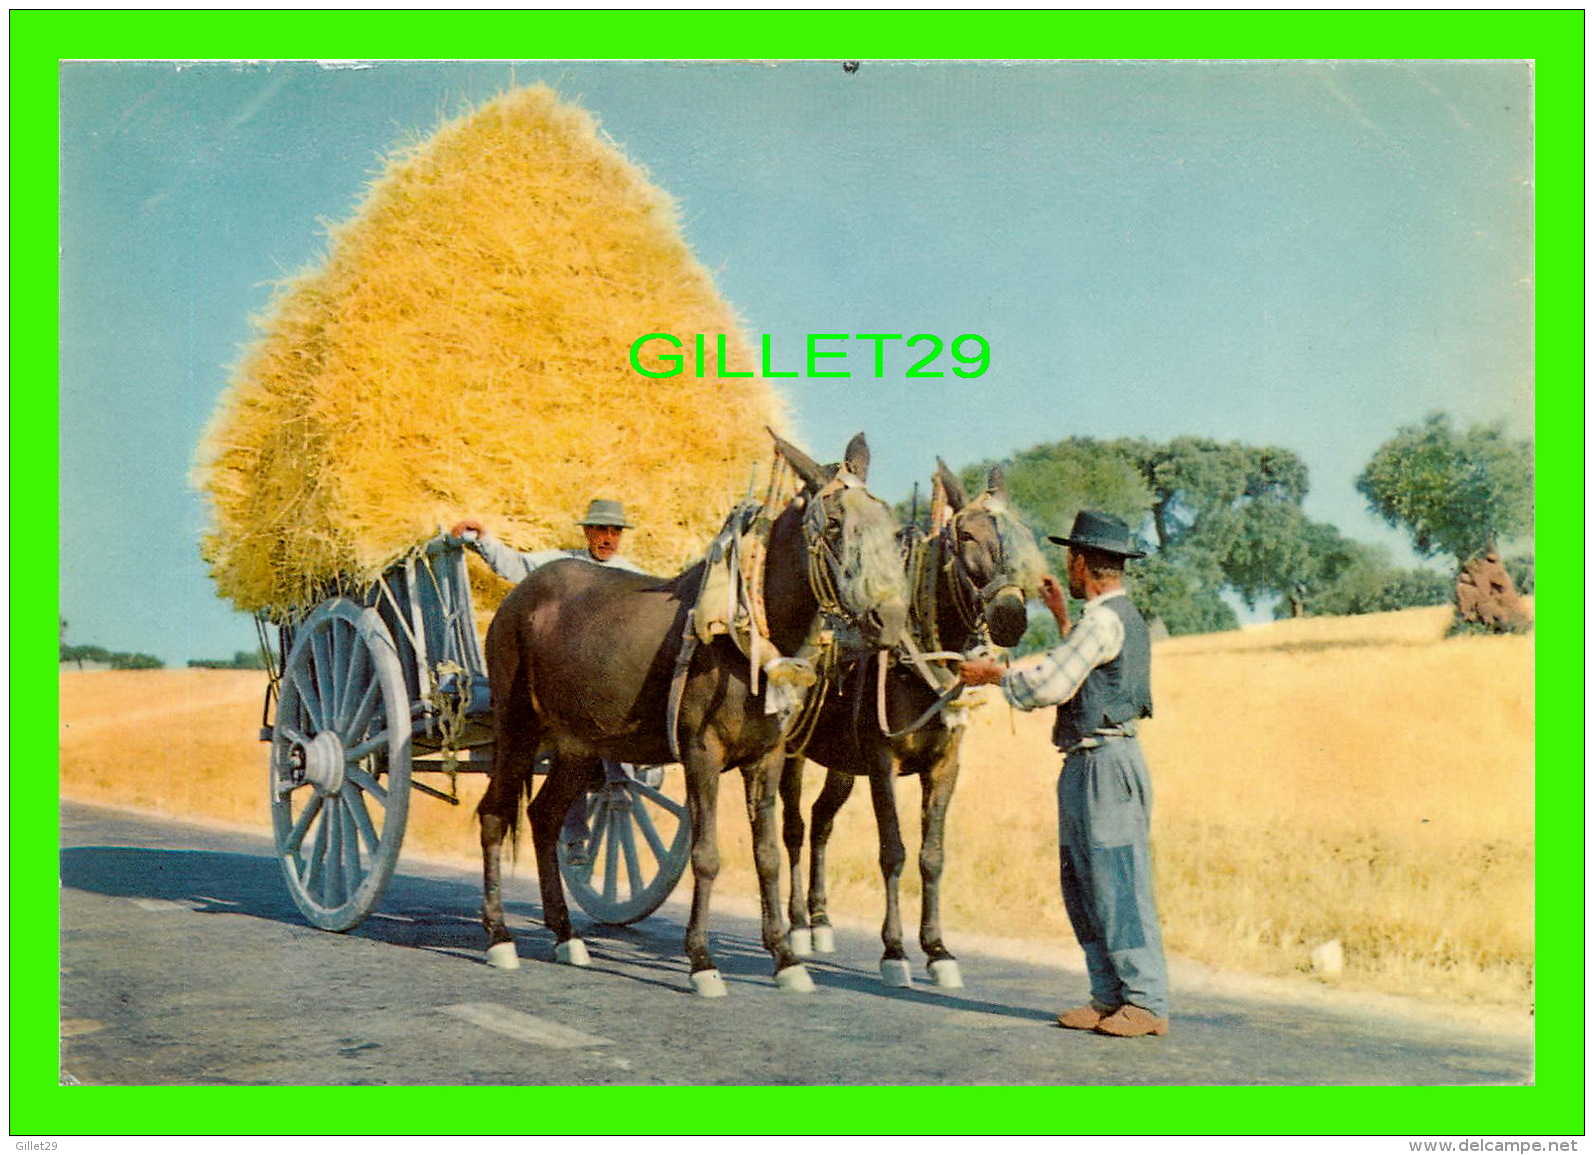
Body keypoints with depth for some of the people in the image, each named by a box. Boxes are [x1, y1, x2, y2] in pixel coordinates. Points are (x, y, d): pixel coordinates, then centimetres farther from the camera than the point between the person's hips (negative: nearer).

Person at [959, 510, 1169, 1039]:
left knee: (1118, 886, -8)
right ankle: (1109, 998, 15)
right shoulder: (1115, 617, 19)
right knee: (1082, 886, 12)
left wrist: (992, 674, -2)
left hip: (1106, 765, -11)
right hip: (1086, 764, 11)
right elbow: (1072, 668, 35)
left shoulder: (1105, 619, -13)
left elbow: (1050, 685, -17)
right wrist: (1061, 615, 39)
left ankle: (1147, 1003, -4)